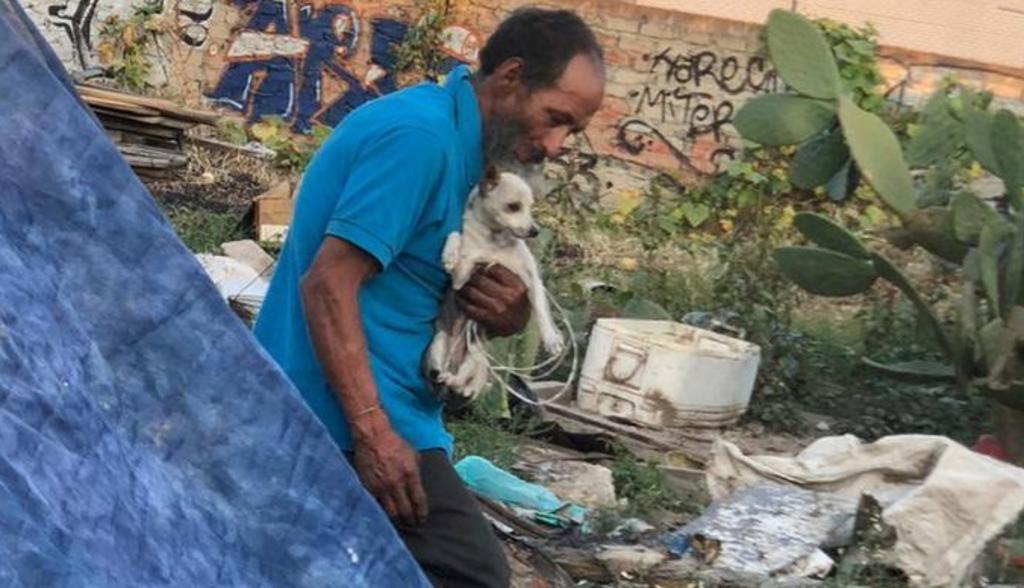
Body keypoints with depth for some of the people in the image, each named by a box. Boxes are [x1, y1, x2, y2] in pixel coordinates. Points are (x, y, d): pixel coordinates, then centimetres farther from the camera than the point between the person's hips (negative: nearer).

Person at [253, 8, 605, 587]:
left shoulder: (453, 140, 15)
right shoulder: (420, 135, -16)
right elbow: (328, 283, -23)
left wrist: (508, 315, -4)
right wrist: (373, 430, -27)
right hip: (352, 417, -11)